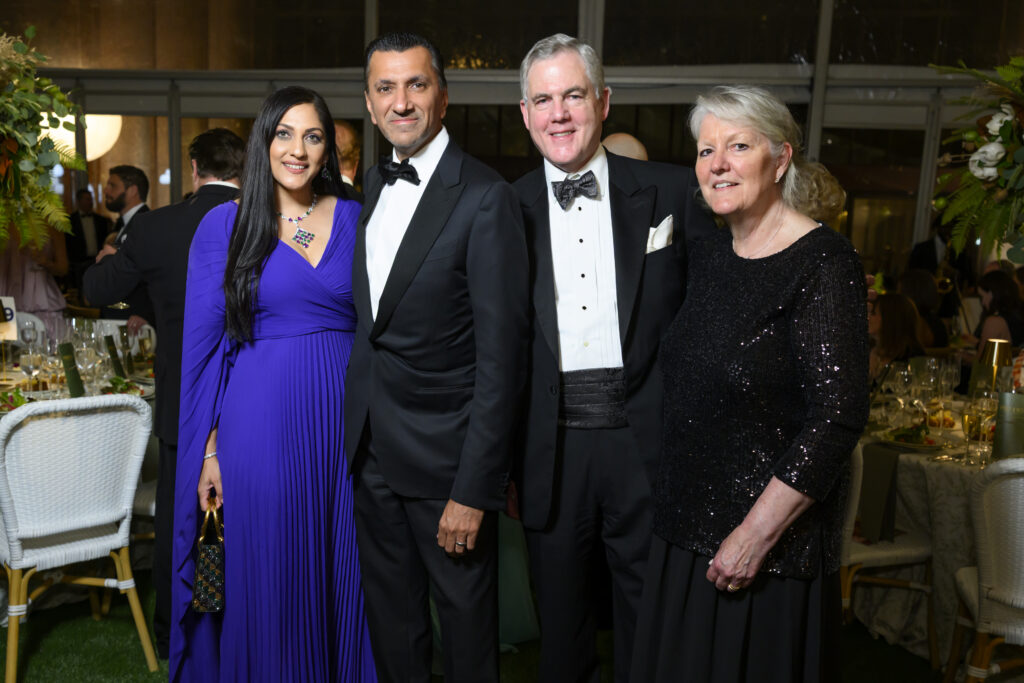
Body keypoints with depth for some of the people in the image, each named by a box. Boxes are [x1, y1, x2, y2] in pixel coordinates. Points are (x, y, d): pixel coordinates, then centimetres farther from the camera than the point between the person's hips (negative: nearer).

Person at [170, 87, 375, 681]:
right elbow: (203, 344, 1)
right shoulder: (225, 225, 1)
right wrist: (209, 451, -5)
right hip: (259, 424, -2)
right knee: (266, 581, 9)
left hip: (346, 418, 2)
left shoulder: (354, 219, 7)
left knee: (342, 575, 12)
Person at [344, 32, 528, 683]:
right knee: (391, 612, 21)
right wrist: (357, 427, 6)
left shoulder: (486, 197, -16)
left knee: (467, 616, 13)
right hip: (371, 447, 7)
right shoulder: (373, 186, 8)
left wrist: (474, 490, -19)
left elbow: (500, 357, -18)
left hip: (445, 454, -6)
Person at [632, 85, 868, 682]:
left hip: (771, 541, -6)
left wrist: (757, 533, -19)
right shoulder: (708, 256, 6)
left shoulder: (823, 263, -15)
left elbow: (838, 415, -20)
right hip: (686, 526, 7)